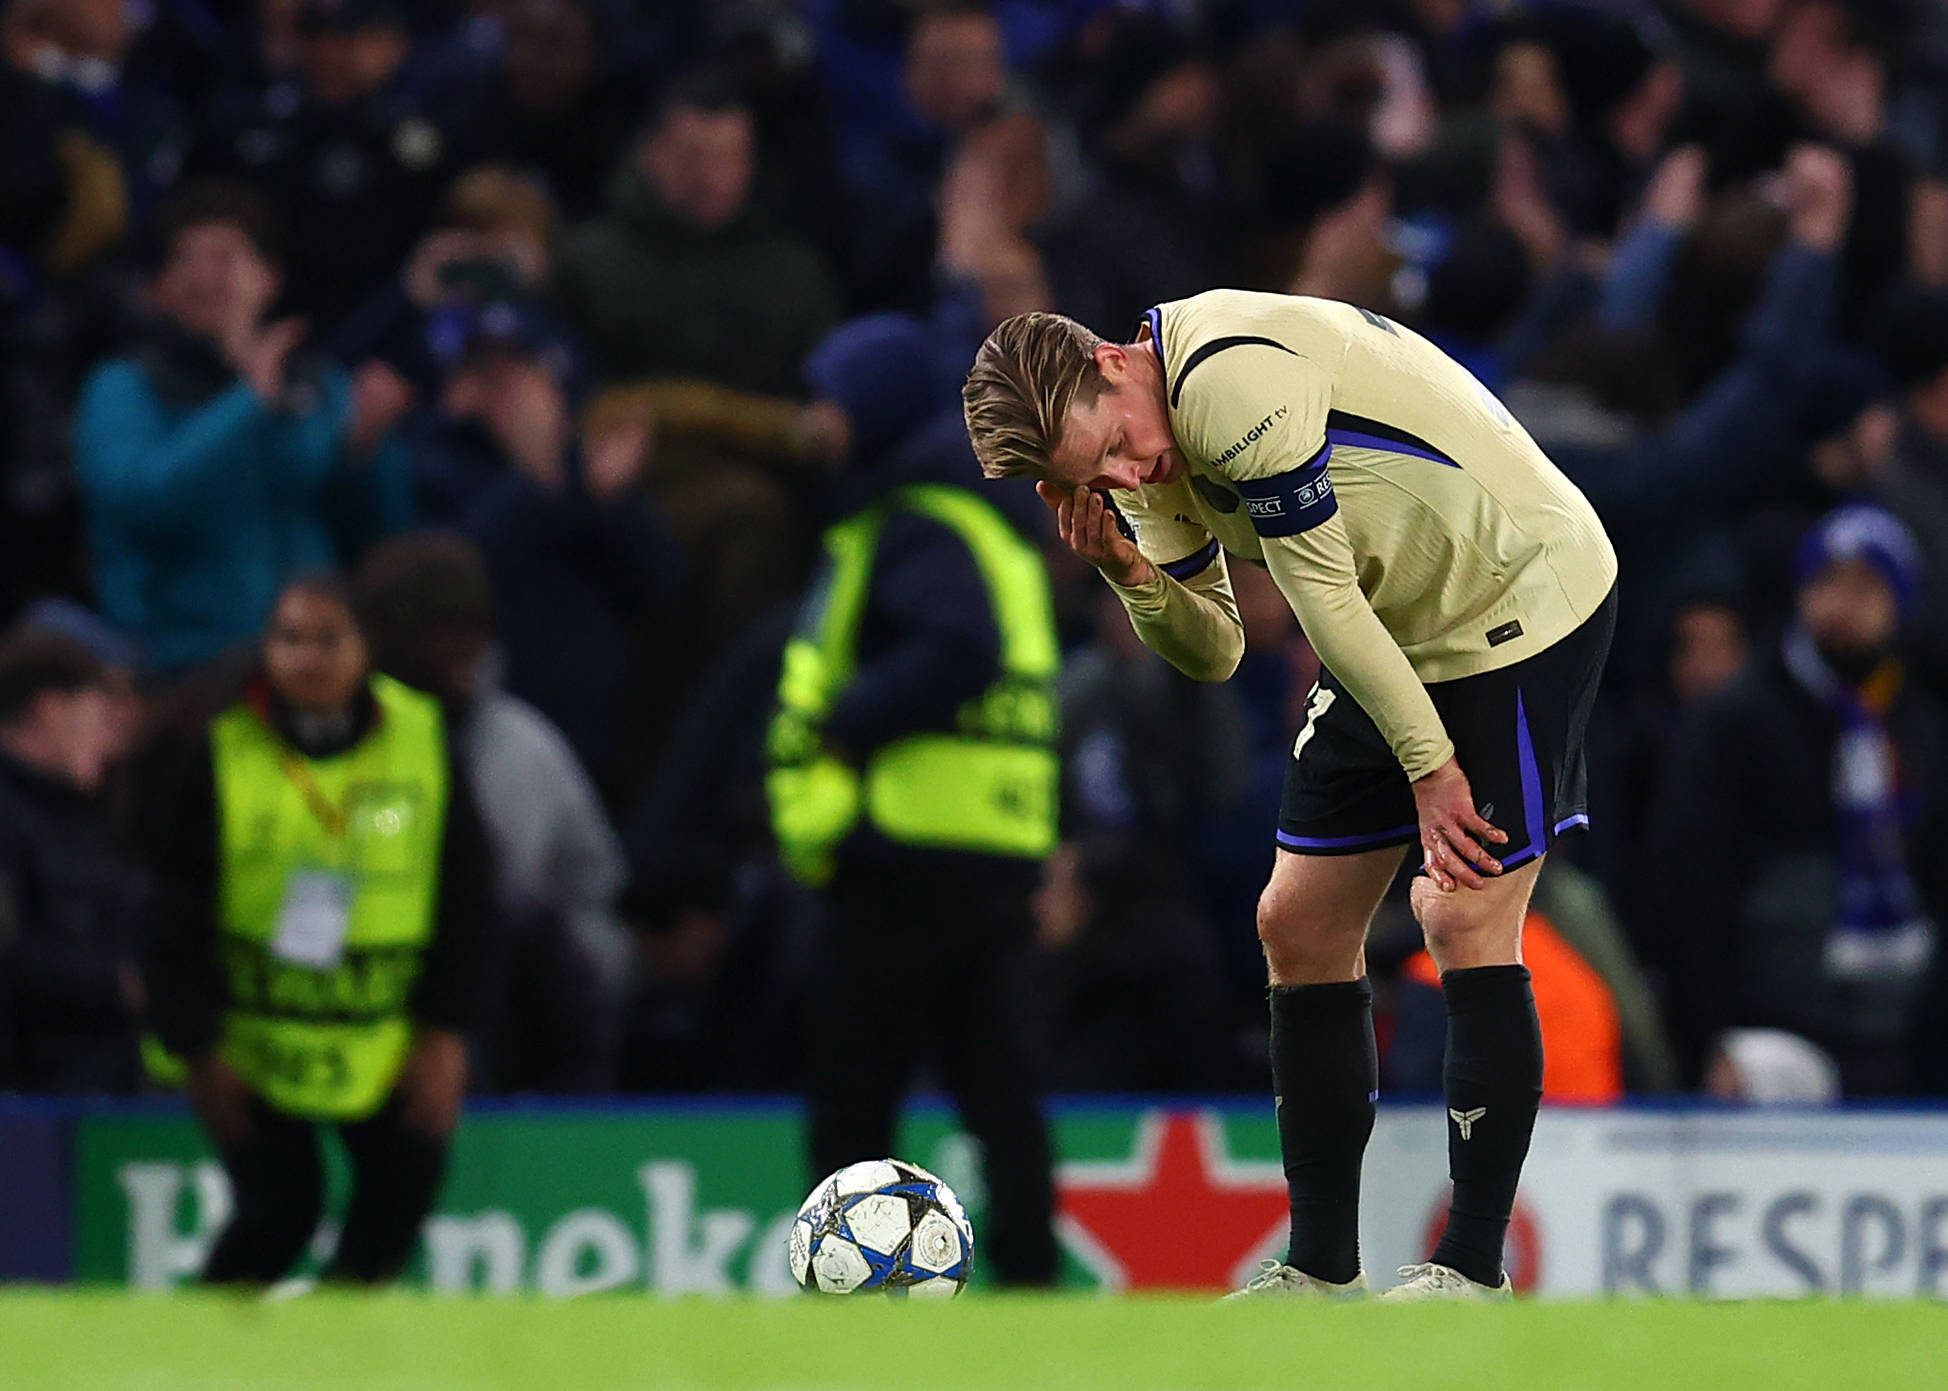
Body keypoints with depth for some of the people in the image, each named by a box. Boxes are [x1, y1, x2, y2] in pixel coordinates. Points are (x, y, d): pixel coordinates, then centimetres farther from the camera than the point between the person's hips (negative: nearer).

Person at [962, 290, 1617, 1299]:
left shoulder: (1228, 380, -29)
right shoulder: (1154, 465, 0)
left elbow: (1322, 595, -25)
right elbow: (1215, 652, 5)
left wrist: (1430, 763, -20)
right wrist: (1133, 577, -14)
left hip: (1520, 599, -9)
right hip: (1399, 640, 9)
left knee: (1464, 921, -14)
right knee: (1299, 928, 5)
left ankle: (1474, 1270, -9)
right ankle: (1322, 1266, 11)